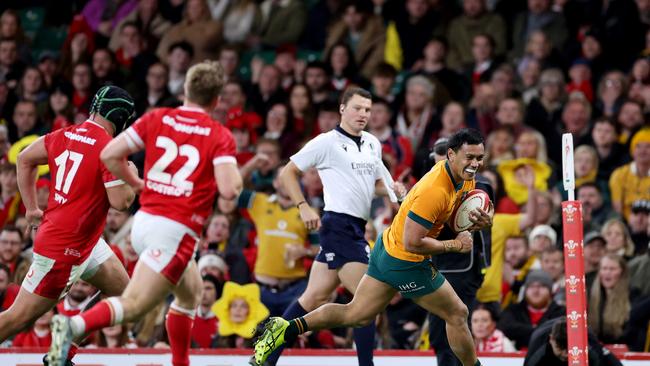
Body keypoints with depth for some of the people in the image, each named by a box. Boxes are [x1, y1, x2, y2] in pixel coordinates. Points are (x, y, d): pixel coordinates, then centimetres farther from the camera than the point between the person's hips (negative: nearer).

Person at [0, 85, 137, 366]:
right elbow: (121, 201, -20)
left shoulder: (64, 136, 4)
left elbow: (24, 159, 15)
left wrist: (31, 207, 20)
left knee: (121, 291, 16)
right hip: (64, 247, -9)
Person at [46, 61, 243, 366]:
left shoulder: (157, 119, 8)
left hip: (144, 220, 7)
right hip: (176, 230, -7)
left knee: (191, 292, 28)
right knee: (133, 306, -14)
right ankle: (74, 325, -37)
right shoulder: (220, 136, -4)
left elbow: (109, 155, 3)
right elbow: (229, 189, -16)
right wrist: (237, 178, 7)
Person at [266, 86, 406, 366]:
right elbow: (287, 173, -1)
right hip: (340, 224, -8)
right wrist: (303, 207, -10)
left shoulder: (373, 143, 16)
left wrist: (391, 187, 7)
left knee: (315, 297, 10)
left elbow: (374, 182, 29)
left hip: (355, 228, 8)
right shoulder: (327, 142, -5)